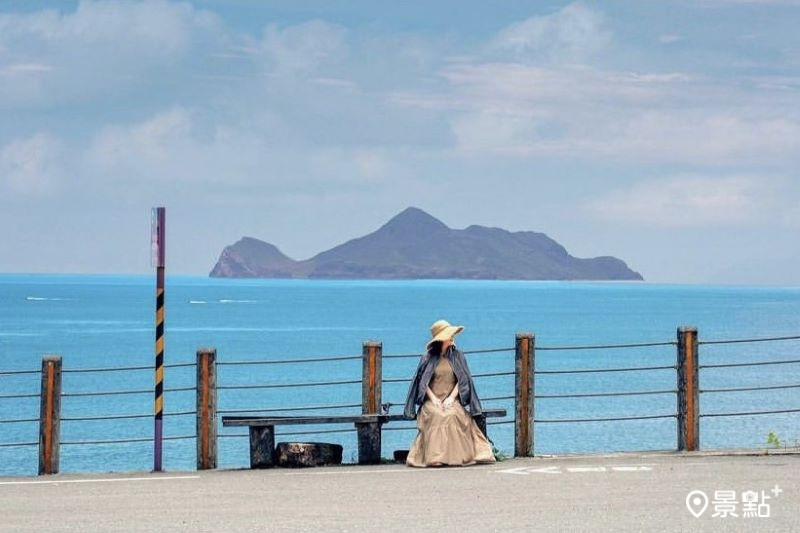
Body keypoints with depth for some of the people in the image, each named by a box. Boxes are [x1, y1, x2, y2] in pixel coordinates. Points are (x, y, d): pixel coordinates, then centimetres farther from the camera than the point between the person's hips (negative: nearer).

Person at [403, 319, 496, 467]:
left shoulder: (457, 356, 12)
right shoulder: (428, 357, 7)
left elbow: (462, 380, 8)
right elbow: (422, 381, 6)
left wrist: (452, 397, -7)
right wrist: (433, 398, -9)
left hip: (452, 400, 1)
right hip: (432, 400, -1)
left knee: (453, 415, -32)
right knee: (436, 415, -33)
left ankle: (456, 455, -28)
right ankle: (434, 457, -34)